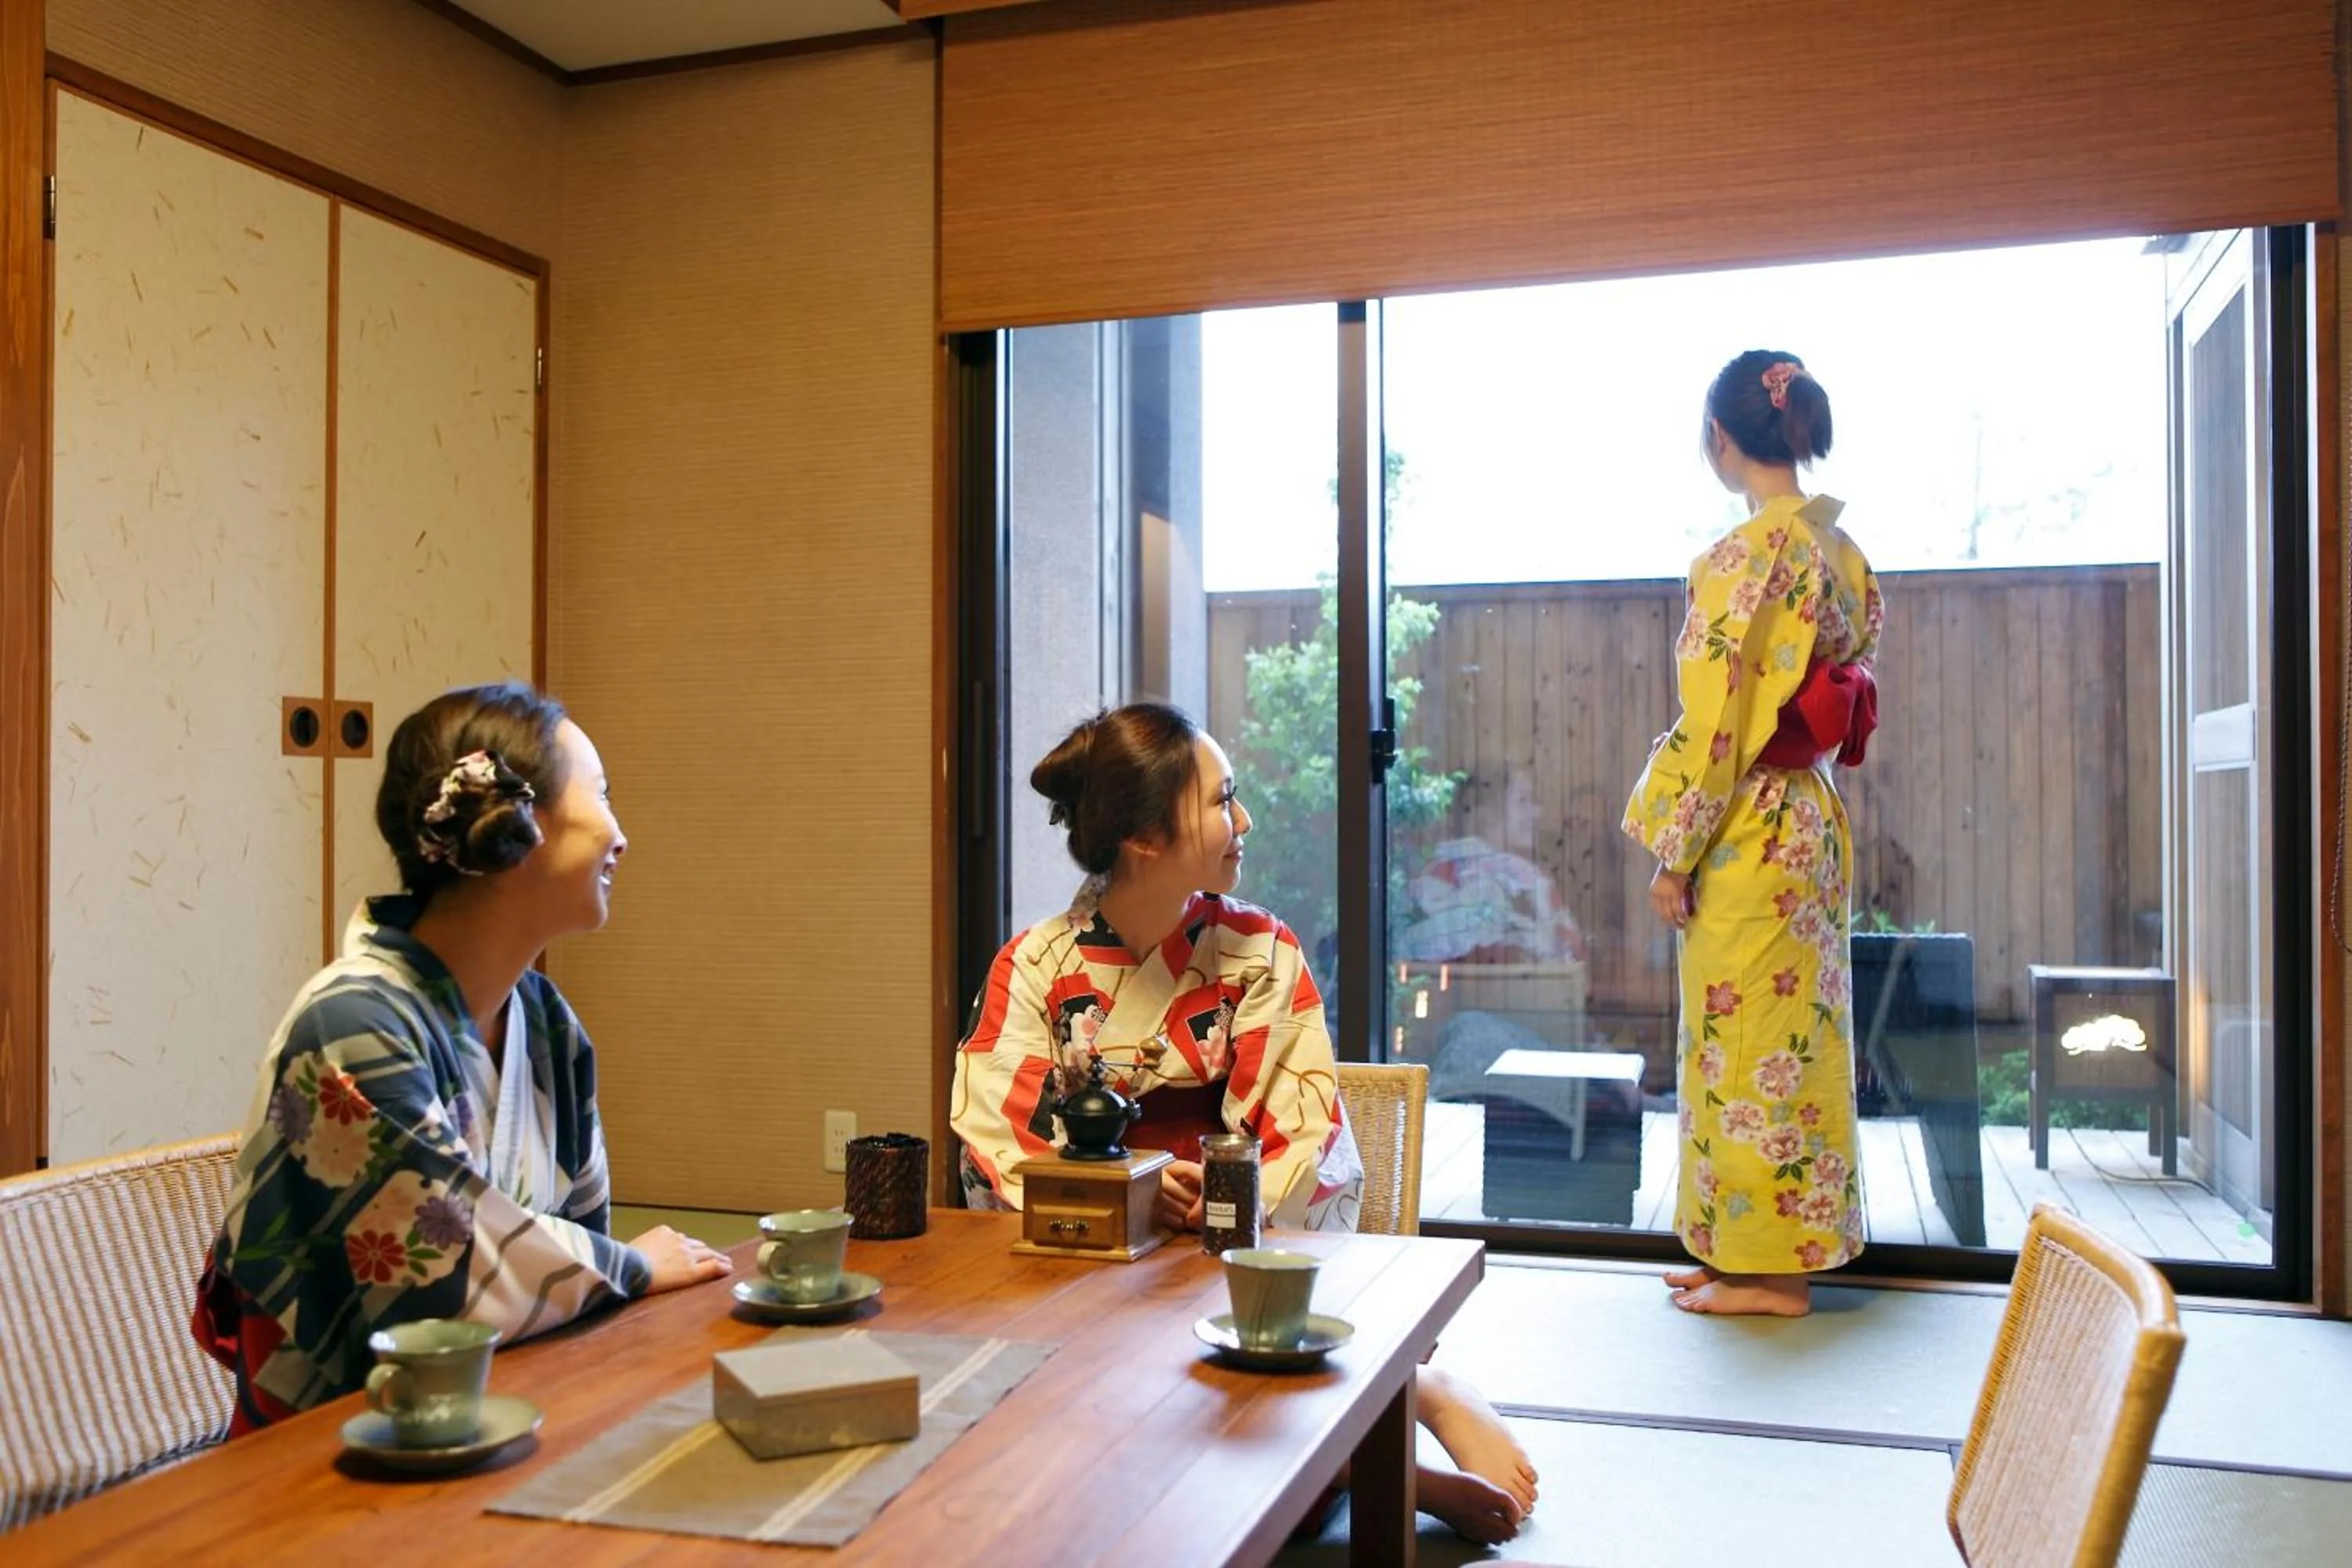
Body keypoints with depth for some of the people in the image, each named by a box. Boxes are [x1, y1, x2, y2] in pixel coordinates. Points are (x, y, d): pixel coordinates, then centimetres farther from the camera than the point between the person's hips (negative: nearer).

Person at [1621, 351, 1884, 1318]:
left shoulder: (1745, 554, -17)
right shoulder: (1840, 551, 9)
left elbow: (1715, 716, -18)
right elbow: (1847, 703, 12)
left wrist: (1673, 852, -12)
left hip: (1748, 832, -9)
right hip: (1813, 817, 9)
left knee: (1748, 1040, 0)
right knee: (1794, 1036, 15)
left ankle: (1767, 1269, 11)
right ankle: (1766, 1253, 26)